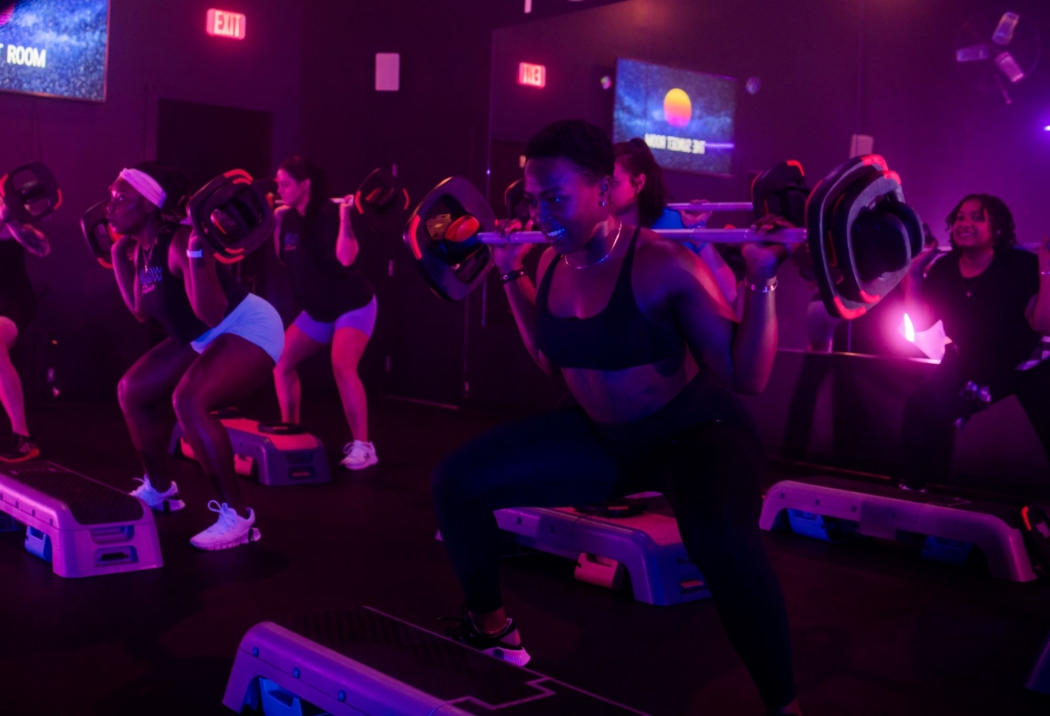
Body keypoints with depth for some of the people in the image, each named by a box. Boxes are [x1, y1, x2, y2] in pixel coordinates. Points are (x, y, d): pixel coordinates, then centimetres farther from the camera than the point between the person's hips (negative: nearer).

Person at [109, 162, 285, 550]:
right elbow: (142, 311, 14)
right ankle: (159, 490, 29)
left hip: (250, 329, -10)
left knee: (188, 400, -32)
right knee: (132, 391, 11)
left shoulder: (179, 243, -26)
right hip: (205, 338, 10)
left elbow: (212, 313, -34)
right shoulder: (141, 249, 2)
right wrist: (118, 256, 13)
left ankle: (236, 515, -21)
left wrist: (197, 252, -40)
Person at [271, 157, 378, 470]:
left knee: (342, 367, -28)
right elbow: (283, 256, 19)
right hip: (318, 309, 9)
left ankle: (363, 447, -21)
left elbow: (346, 258, -36)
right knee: (280, 362, 5)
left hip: (353, 305, -9)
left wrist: (344, 215, -37)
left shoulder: (328, 214, -21)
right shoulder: (290, 217, 2)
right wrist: (276, 222, 13)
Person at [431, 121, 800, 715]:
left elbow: (747, 376, -21)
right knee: (456, 481, 0)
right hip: (602, 436, 7)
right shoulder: (553, 266, -4)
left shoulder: (663, 265, -24)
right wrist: (511, 274, 12)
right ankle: (491, 628, 23)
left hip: (696, 430, -7)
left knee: (723, 541, -41)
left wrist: (762, 282, -31)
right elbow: (553, 358, 15)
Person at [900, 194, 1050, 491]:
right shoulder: (944, 269, -11)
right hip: (968, 365, 4)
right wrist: (912, 274, -12)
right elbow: (920, 322, -6)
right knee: (921, 412, -7)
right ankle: (911, 487, 11)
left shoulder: (1021, 266, -25)